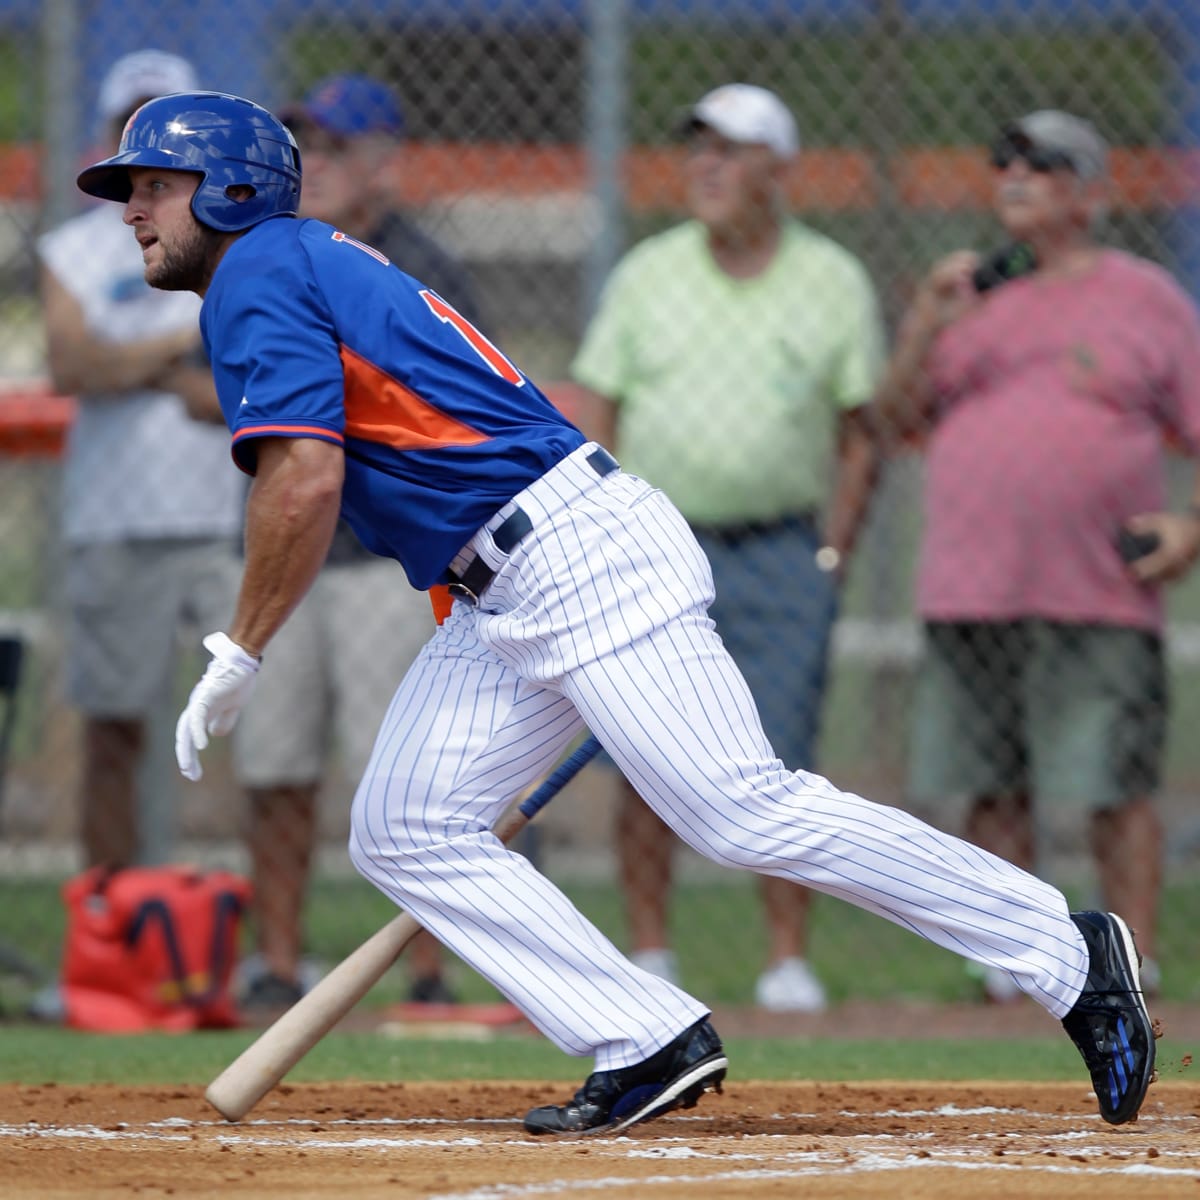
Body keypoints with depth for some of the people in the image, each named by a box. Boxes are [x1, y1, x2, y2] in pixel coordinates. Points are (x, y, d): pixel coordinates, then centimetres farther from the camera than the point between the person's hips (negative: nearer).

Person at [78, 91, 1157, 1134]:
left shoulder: (259, 276, -7)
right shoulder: (317, 266, 23)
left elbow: (304, 481, -19)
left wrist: (238, 656, -10)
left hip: (579, 547, -11)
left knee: (751, 815, -14)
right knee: (405, 833, 5)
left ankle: (1071, 956, -9)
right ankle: (650, 1050, -1)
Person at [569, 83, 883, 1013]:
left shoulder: (834, 283, 4)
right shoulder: (648, 274, 6)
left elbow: (861, 438, 7)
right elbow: (596, 422, 8)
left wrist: (831, 559, -3)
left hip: (782, 553, -1)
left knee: (778, 769, -5)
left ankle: (790, 960, 2)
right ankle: (648, 956, 7)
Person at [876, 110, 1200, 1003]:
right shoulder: (977, 297, 17)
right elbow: (901, 415, 13)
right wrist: (927, 325, -3)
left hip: (1098, 599, -4)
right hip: (970, 594, 4)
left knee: (1114, 788, -6)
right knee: (992, 787, 5)